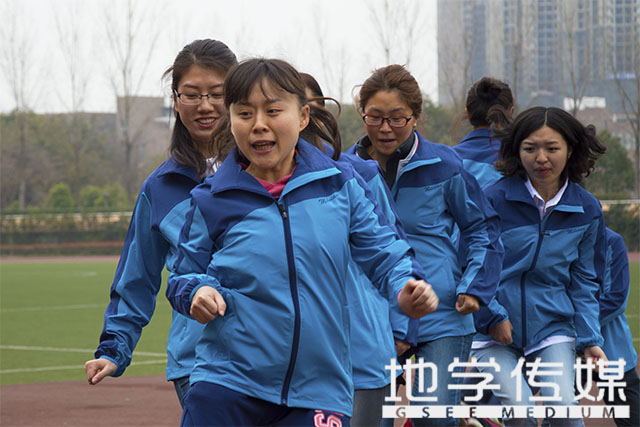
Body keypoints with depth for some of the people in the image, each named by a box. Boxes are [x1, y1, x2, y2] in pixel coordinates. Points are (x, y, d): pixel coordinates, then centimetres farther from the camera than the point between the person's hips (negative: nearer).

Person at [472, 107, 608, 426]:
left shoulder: (586, 209, 5)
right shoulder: (494, 198, -6)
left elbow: (584, 282, 10)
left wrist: (590, 339, 0)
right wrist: (493, 316, -9)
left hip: (552, 327, 2)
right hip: (492, 330, -2)